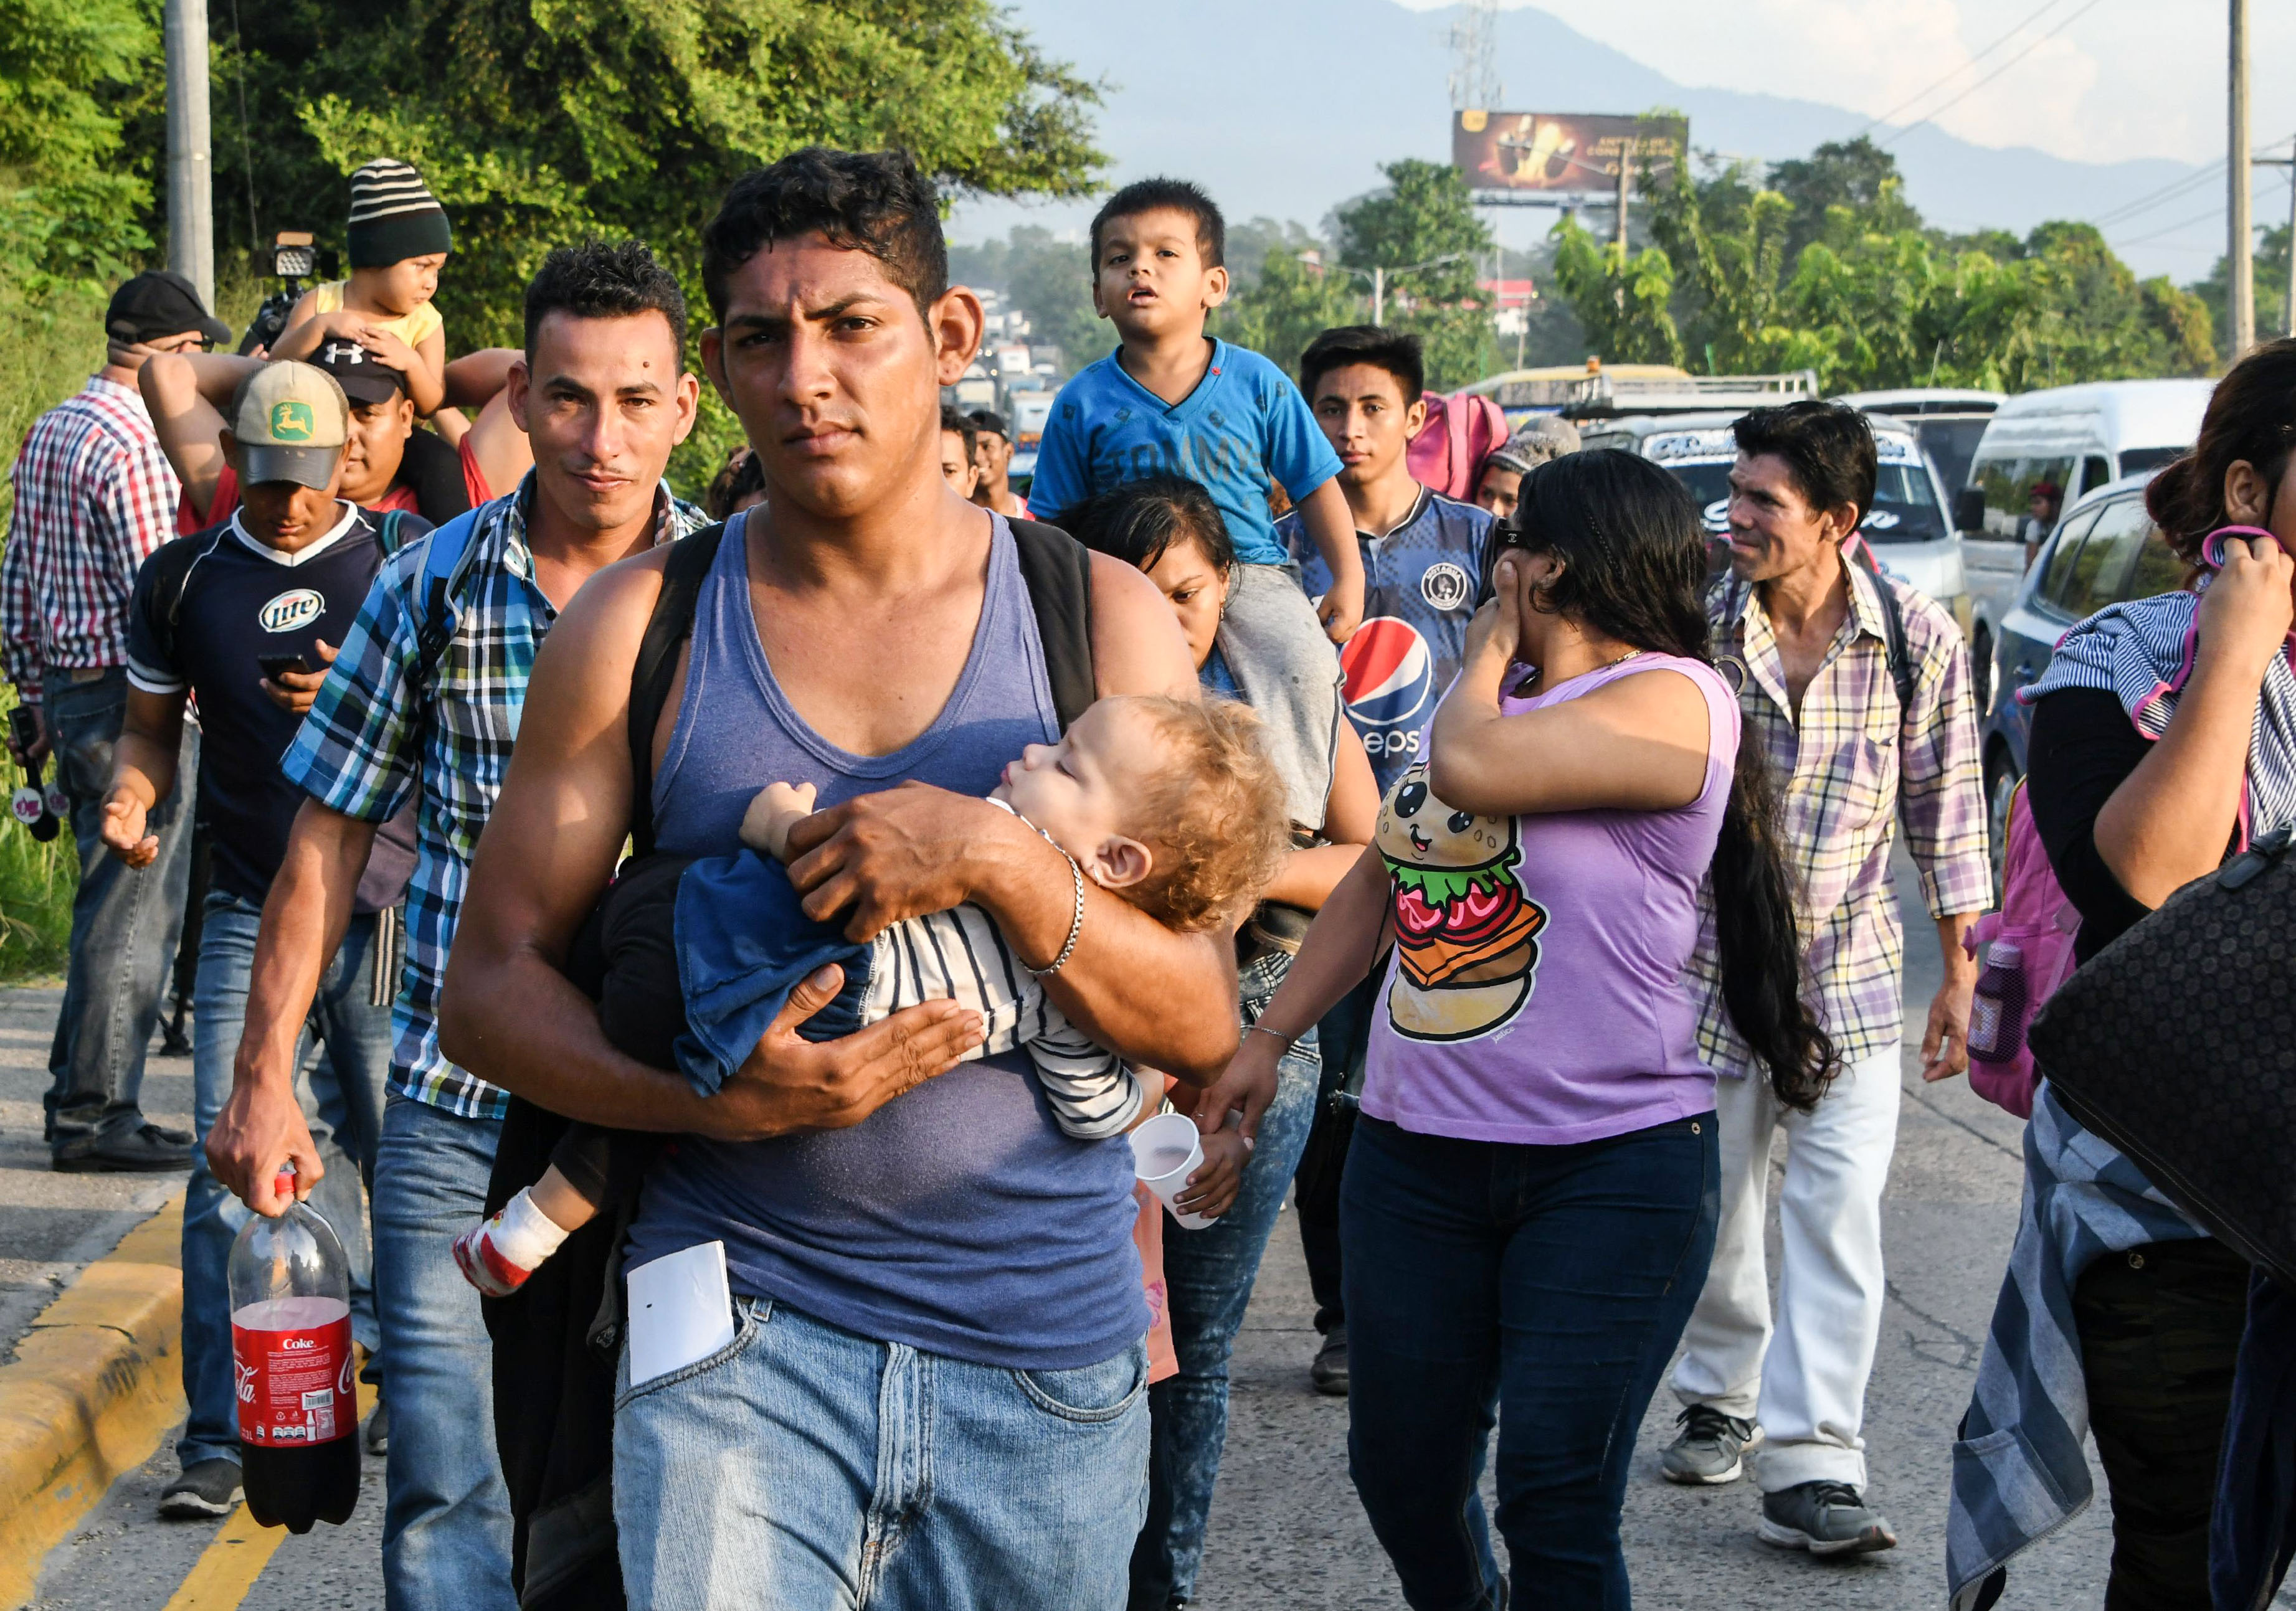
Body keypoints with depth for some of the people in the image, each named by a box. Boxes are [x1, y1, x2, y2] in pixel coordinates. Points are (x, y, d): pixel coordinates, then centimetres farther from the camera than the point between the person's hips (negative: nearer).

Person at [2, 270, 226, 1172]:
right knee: (134, 912, -4)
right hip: (132, 698, -10)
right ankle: (97, 1115, -2)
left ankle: (78, 1099, 20)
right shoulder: (136, 450, -16)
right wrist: (181, 717, -15)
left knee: (110, 902, 16)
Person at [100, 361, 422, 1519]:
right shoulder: (182, 582, 7)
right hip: (250, 915, 1)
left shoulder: (408, 560, 2)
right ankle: (222, 1437, -2)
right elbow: (150, 727, 17)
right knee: (230, 1173, -6)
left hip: (389, 911, -1)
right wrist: (131, 795, -4)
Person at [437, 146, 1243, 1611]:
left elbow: (1204, 1029, 0)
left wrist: (997, 859, -17)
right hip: (743, 1331, -1)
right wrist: (716, 1100, -15)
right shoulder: (643, 627, 4)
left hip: (1049, 1343, 1)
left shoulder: (1101, 621, 3)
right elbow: (489, 982, 4)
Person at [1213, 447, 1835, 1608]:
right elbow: (1376, 883, 22)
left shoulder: (1672, 700, -11)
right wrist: (1265, 1041, 18)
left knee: (1556, 1502, -8)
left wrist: (1493, 650, -5)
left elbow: (1473, 769, -24)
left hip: (1612, 1165, -7)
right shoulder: (1481, 696, 16)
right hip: (1414, 1153, 7)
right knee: (1400, 1471, 12)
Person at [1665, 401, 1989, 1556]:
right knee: (1714, 1210, 9)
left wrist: (1962, 974, 4)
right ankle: (1721, 1403, 33)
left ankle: (1812, 1468, -9)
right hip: (1711, 970, 1)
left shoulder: (1918, 640, -6)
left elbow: (1948, 811, 3)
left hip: (1851, 978, -1)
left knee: (1836, 1216, -9)